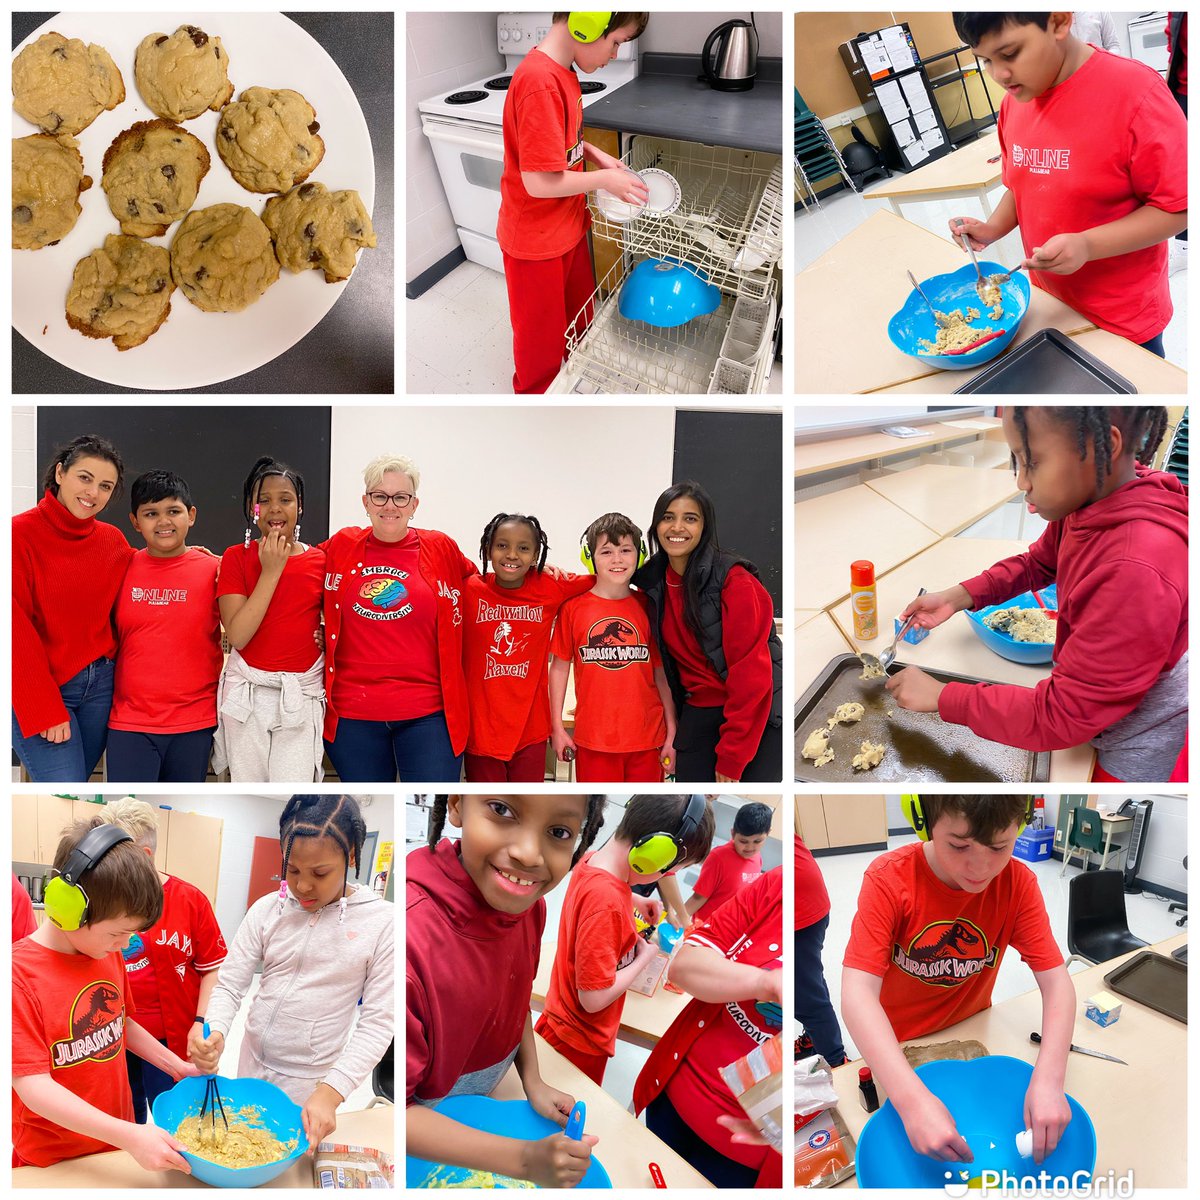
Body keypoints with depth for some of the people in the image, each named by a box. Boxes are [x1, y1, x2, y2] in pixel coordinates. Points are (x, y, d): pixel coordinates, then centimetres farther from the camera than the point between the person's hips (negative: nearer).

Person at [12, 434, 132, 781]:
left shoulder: (113, 541, 6)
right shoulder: (21, 534, -9)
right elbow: (17, 633, -11)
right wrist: (45, 711, -14)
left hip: (101, 686, 5)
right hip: (37, 691, -5)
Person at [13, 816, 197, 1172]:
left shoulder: (110, 955, 1)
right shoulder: (19, 977, -23)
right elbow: (34, 1088, -25)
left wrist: (178, 1067, 11)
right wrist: (129, 1136, -30)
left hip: (118, 1140, 6)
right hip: (51, 1161, -6)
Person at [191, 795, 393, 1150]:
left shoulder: (381, 922, -15)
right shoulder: (267, 911, -6)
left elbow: (377, 1022, -14)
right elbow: (229, 987, -4)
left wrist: (331, 1092, -23)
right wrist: (214, 1033, -26)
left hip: (311, 1081, -3)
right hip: (253, 1065, 3)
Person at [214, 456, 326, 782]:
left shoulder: (320, 560, 3)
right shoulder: (237, 557, 0)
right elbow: (237, 636, -12)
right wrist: (271, 571, -14)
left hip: (302, 696, 0)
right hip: (247, 694, 0)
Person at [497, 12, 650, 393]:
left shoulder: (562, 71, 1)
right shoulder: (540, 82, -30)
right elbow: (539, 182, -30)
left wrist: (595, 154, 1)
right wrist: (604, 179, -18)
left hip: (567, 228, 9)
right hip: (537, 242, -9)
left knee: (577, 317, 25)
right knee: (542, 339, 12)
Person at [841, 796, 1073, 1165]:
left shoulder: (1018, 883, -19)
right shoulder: (888, 879, -29)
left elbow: (1056, 981, -22)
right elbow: (857, 993, -36)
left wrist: (1048, 1078, -40)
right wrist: (912, 1099, -49)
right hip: (895, 1047, -1)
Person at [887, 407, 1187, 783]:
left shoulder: (1137, 572, -38)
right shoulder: (1090, 500, -12)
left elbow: (1060, 716, -30)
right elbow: (1038, 562, 11)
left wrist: (941, 697, -22)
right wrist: (957, 597, -2)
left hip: (1141, 759, -7)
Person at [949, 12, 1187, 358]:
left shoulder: (1134, 92, -21)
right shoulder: (1015, 102, -1)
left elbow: (1178, 208, -19)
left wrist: (1087, 245, -30)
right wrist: (992, 229, -5)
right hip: (1051, 304, 5)